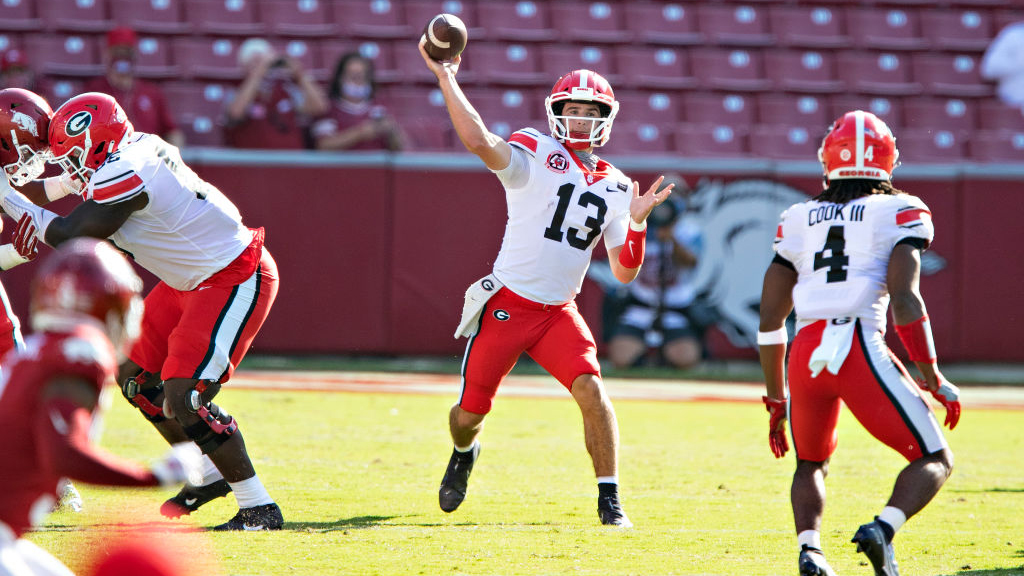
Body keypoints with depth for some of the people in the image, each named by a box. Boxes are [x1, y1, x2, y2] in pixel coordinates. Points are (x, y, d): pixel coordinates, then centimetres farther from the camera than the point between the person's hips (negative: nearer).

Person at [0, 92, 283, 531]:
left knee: (182, 399, -15)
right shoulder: (141, 148, 3)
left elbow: (67, 235, -15)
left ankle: (258, 507, -7)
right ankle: (212, 474, 26)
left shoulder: (124, 176, -24)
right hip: (199, 278, 10)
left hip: (235, 282, -10)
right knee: (135, 375, 14)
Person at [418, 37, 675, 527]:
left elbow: (624, 272, 8)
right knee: (470, 412, 6)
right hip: (506, 303, -3)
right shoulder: (535, 154, -7)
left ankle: (609, 500, -10)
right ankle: (464, 454, 44)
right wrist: (445, 77, -31)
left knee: (591, 389, -20)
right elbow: (480, 142, -28)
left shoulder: (613, 188, 8)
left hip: (559, 312, 3)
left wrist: (636, 221, -8)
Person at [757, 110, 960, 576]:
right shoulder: (900, 212, 7)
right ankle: (882, 529, -17)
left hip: (806, 351, 4)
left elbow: (770, 320, 18)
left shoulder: (798, 219, 19)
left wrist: (776, 401, 27)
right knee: (935, 460, 10)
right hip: (861, 349, -4)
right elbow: (904, 300, -7)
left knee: (811, 464, 28)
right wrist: (934, 381, 0)